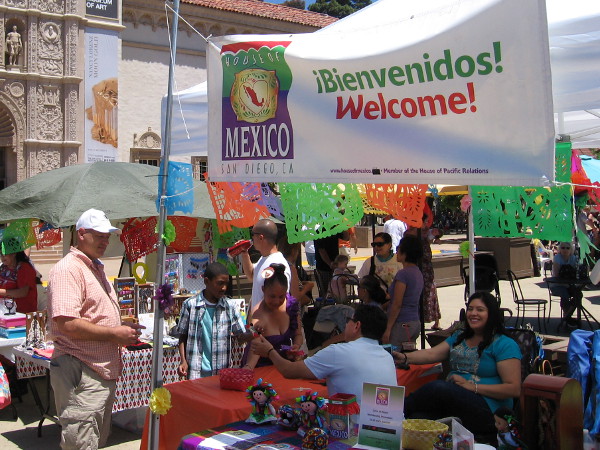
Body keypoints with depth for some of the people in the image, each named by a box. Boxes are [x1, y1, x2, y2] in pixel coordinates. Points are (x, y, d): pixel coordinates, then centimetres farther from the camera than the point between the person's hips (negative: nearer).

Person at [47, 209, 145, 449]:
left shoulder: (96, 269, 18)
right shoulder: (68, 268, -15)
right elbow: (67, 323, -26)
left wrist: (123, 326, 10)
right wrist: (114, 334, -19)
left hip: (104, 373, 10)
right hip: (81, 374, -10)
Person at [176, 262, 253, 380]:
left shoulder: (229, 308, 3)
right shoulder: (190, 305, -2)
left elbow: (241, 336, 4)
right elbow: (183, 336, 4)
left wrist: (254, 333, -17)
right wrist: (183, 361, -6)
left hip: (221, 371, 2)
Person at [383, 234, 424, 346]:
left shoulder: (403, 274, -15)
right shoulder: (418, 273, 13)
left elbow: (397, 304, -17)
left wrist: (388, 328, -14)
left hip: (402, 324, -9)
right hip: (415, 323, 9)